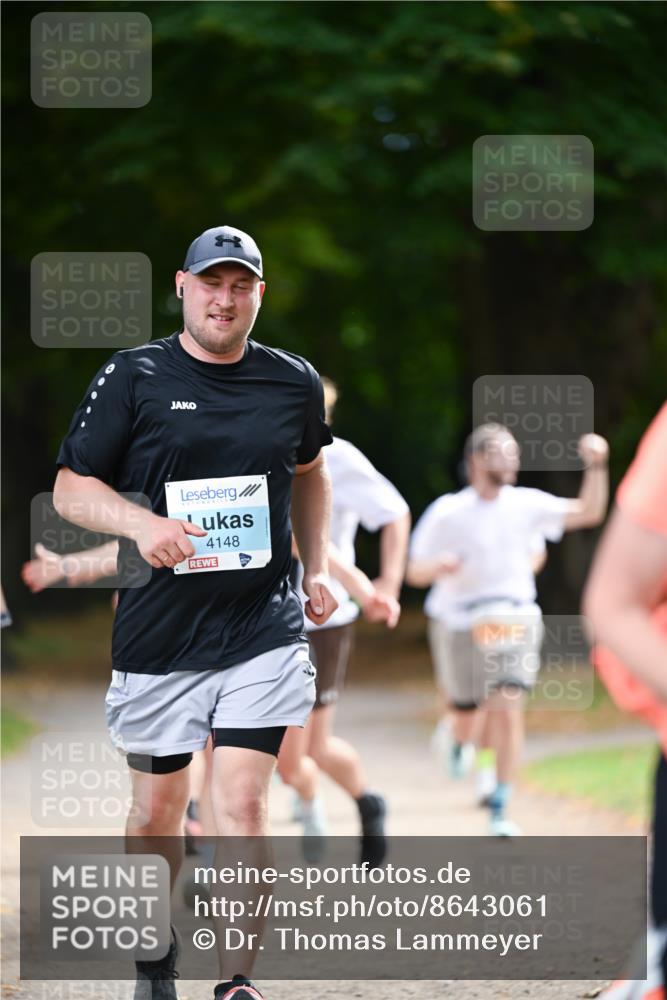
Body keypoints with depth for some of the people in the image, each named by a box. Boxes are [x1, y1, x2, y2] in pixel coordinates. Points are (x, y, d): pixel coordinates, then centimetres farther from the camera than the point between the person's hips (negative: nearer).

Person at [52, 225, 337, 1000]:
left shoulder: (293, 382, 6)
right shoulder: (133, 378, -3)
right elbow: (71, 488, -1)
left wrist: (316, 568, 14)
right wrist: (139, 524, -20)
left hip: (264, 627, 1)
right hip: (159, 635, 0)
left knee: (241, 803, -11)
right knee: (158, 809, 10)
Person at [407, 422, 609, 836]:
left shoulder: (525, 505, -1)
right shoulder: (447, 513, -8)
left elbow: (588, 513, -3)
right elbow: (416, 573, -4)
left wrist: (596, 467, -15)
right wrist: (439, 565, -26)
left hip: (514, 621, 1)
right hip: (460, 626, -1)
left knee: (508, 709, -15)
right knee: (468, 715, 7)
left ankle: (501, 809, -9)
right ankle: (459, 741, 48)